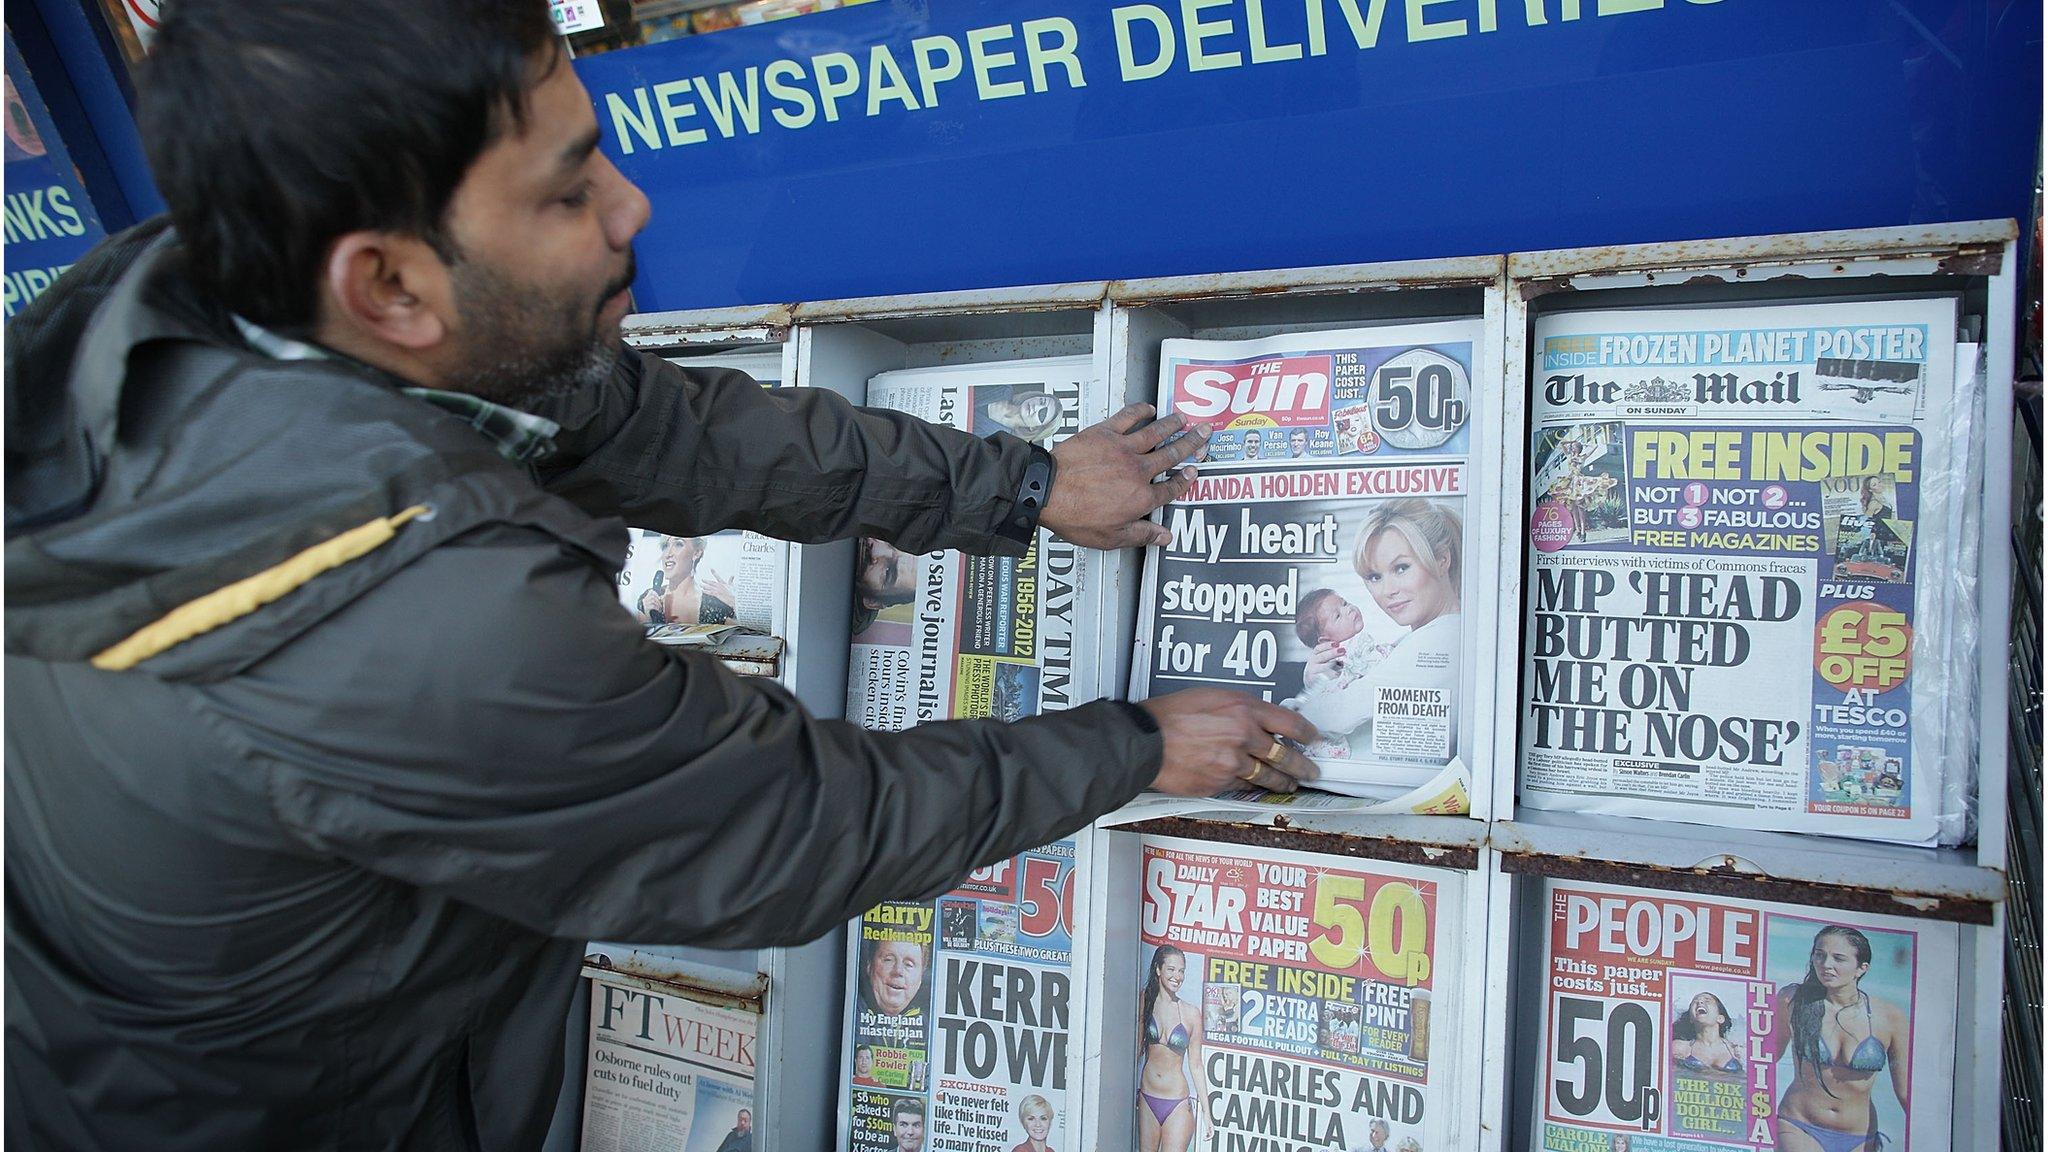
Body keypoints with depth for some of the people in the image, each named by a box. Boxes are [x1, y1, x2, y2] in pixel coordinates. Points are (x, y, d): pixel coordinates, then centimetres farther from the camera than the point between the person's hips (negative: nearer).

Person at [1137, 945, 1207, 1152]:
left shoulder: (1192, 1013, -4)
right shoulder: (1145, 1001, 1)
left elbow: (1195, 1064, 2)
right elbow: (1137, 1047, 8)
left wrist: (1205, 1111, 2)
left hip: (1177, 1105, -2)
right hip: (1147, 1100, 2)